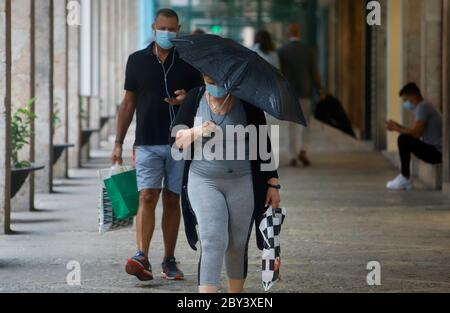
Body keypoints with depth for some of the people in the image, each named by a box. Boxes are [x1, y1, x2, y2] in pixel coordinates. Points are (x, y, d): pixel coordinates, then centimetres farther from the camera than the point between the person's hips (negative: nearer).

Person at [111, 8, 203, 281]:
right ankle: (142, 258, -23)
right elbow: (128, 104, 11)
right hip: (147, 143, -1)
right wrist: (118, 142, 8)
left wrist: (186, 98, -13)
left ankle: (169, 261, 13)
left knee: (172, 200, 6)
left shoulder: (188, 62, 6)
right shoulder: (137, 60, 8)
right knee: (147, 197, -13)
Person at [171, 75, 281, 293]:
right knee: (213, 240, -15)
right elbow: (175, 140, 5)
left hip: (242, 183, 1)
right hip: (204, 181, -1)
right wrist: (196, 132, -15)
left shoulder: (248, 103, 0)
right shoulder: (195, 99, 2)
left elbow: (264, 146, 6)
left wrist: (273, 183, 4)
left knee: (238, 245, 7)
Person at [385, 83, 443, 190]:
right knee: (406, 140, 18)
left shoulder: (422, 107, -15)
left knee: (403, 139, -16)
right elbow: (417, 133, 18)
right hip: (437, 151, 10)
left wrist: (396, 129, -9)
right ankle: (405, 180, 12)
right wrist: (399, 127, 12)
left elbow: (416, 133, -22)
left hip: (435, 152, -10)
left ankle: (405, 179, -9)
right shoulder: (425, 106, 17)